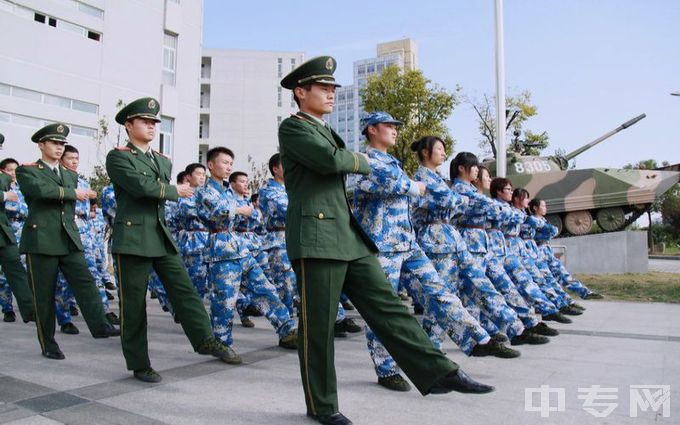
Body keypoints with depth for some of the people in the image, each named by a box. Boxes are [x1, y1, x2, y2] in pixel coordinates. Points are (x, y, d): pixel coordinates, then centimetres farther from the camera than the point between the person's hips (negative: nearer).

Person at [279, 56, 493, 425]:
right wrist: (361, 161, 0)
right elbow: (330, 160, -18)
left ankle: (439, 372, 4)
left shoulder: (326, 131, 24)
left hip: (350, 236, 8)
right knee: (318, 325, 0)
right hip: (316, 237, -8)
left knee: (387, 306, 3)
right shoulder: (291, 127, -3)